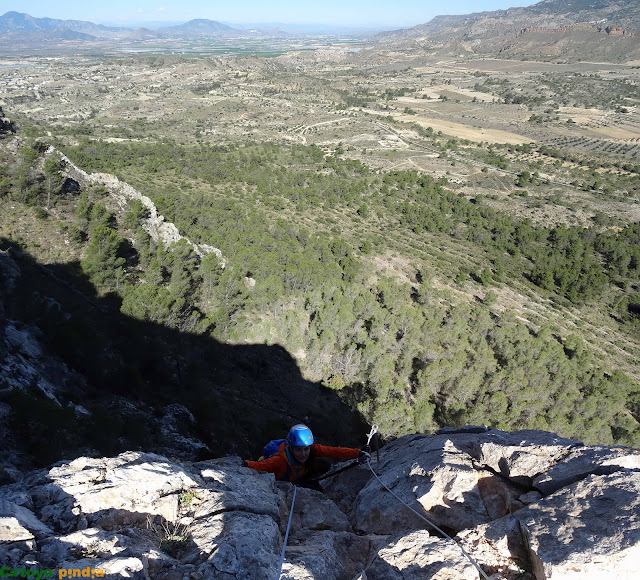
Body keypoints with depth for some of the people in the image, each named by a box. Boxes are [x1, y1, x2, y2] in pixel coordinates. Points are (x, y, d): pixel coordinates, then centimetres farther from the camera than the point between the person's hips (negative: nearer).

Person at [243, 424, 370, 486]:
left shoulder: (312, 450, -31)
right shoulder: (281, 460, -42)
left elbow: (333, 451, -34)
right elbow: (260, 465, -52)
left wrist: (357, 453, -41)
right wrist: (247, 465, -72)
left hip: (300, 475, 3)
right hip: (279, 483, -2)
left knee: (324, 465, -13)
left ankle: (303, 480, 14)